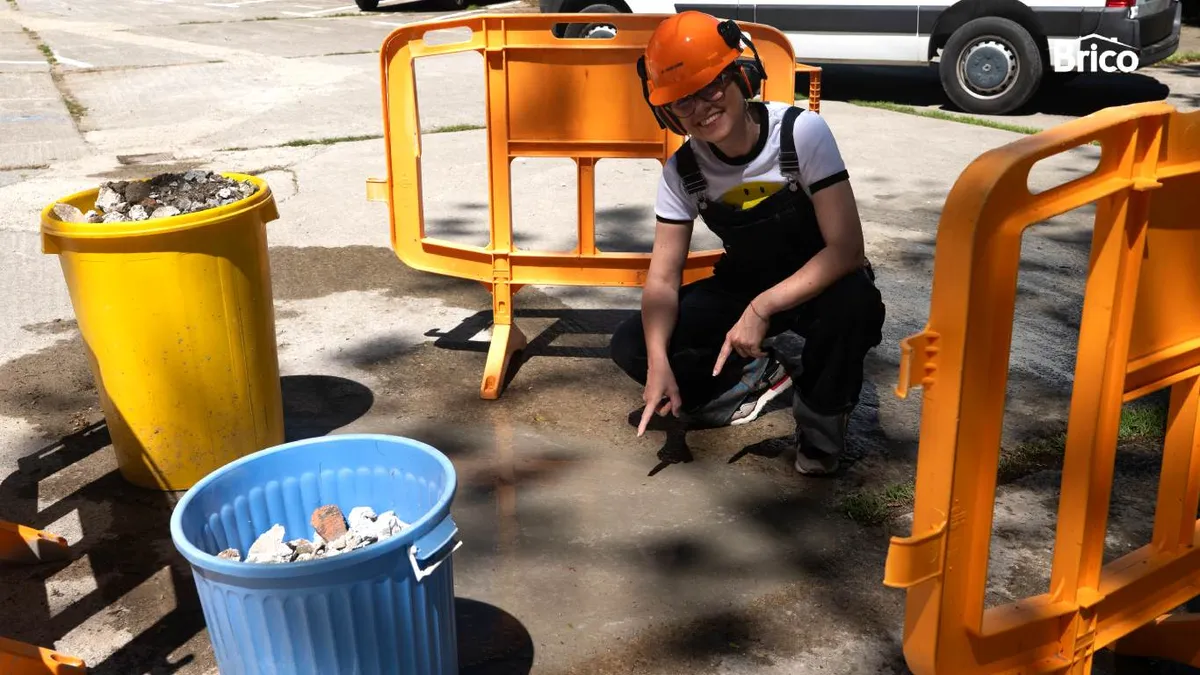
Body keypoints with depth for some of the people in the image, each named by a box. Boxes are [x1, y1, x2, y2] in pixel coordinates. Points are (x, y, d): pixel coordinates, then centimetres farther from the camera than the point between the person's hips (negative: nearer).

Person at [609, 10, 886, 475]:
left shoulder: (802, 133, -24)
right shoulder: (681, 171, -13)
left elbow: (846, 249, -29)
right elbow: (662, 278, -12)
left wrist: (762, 309, -37)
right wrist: (658, 361, -31)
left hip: (817, 285, -3)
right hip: (743, 288, 4)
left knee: (854, 303, -40)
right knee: (632, 347, -15)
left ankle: (820, 417, -9)